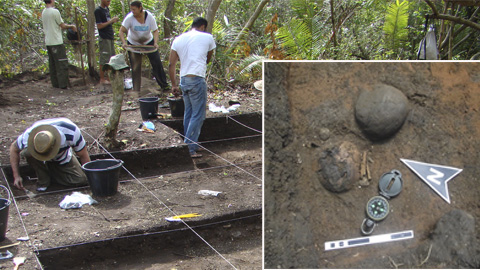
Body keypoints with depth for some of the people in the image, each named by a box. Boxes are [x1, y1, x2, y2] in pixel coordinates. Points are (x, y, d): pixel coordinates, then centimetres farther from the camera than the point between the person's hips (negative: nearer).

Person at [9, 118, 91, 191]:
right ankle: (43, 181, -10)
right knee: (27, 152, -35)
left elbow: (83, 155, -23)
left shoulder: (72, 133, -40)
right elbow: (14, 148, -15)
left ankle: (50, 174, 8)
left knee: (81, 180, -18)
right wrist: (16, 176, -18)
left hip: (63, 160, 0)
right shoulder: (28, 136, -37)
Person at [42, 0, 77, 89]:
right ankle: (63, 84, -3)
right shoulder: (55, 11, -14)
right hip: (56, 42, -8)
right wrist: (72, 26, 9)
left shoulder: (44, 12, 11)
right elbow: (62, 26, -8)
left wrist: (69, 26, 22)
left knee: (52, 64, 12)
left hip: (48, 42, 8)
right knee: (62, 64, -3)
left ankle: (55, 84, 16)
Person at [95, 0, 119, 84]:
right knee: (104, 59, -5)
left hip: (110, 37, 9)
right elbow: (99, 26, -17)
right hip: (104, 38, -9)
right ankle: (102, 79, 2)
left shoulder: (107, 9, 14)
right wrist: (111, 21, -19)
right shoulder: (98, 10, -12)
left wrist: (113, 20, 2)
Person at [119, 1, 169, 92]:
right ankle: (136, 90, 6)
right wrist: (124, 43, -41)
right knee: (135, 67, -2)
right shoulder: (130, 18, -23)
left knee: (157, 63, -2)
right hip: (133, 44, -1)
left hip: (148, 42, 1)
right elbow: (121, 31, -25)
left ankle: (164, 85, 11)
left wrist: (156, 43, -33)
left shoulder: (149, 17, -19)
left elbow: (155, 31, -17)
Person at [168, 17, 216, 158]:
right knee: (198, 115, -2)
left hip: (183, 80, 6)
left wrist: (174, 84, 12)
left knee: (188, 114, 16)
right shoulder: (207, 38, 3)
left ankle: (188, 146, 21)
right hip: (197, 80, -6)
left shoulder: (178, 39, 13)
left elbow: (171, 64, 9)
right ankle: (191, 148, -6)